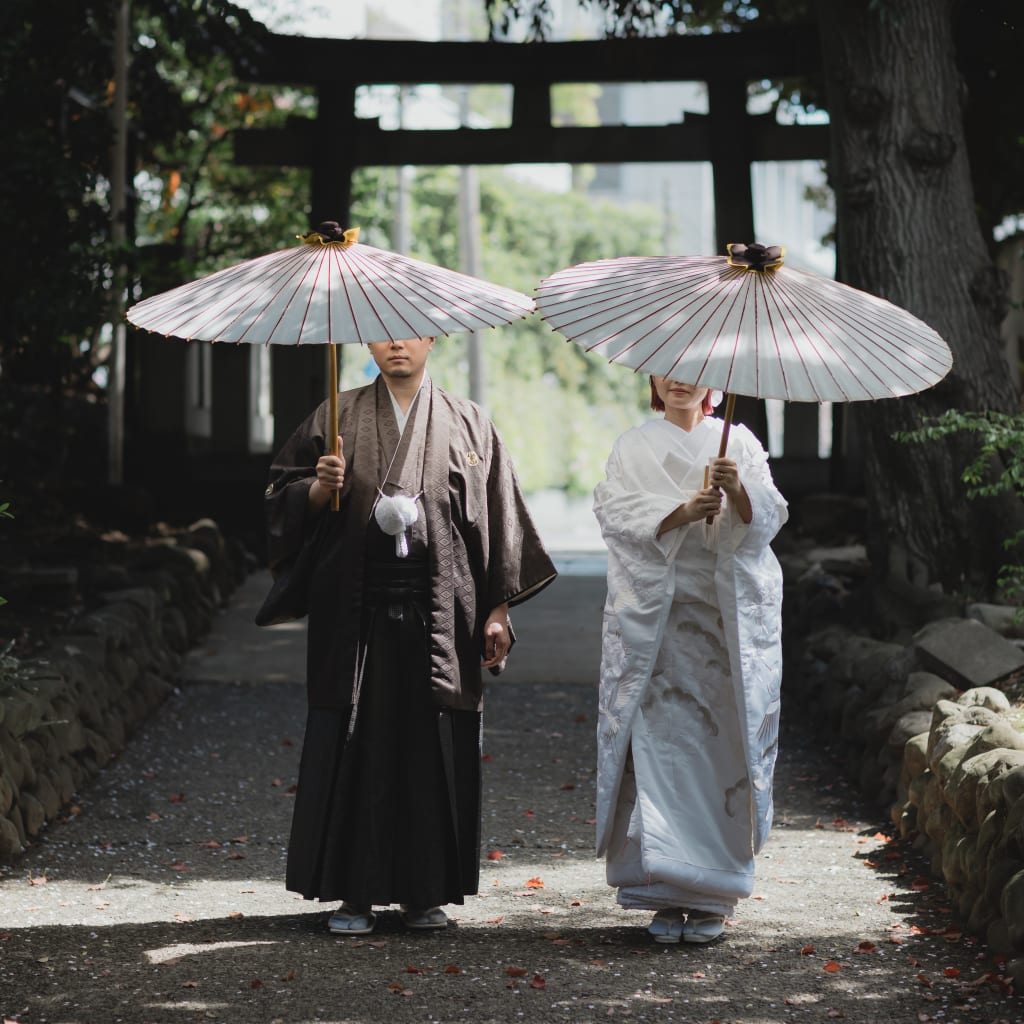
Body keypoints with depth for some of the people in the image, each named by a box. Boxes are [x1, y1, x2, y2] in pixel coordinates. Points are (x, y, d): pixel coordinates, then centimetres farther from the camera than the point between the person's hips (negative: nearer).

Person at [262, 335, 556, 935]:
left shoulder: (468, 425, 9)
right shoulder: (338, 418, 9)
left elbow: (497, 517, 7)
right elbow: (285, 499, 9)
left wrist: (497, 609, 1)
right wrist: (320, 488, -14)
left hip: (440, 614, 0)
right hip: (359, 611, 0)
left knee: (434, 751, 2)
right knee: (356, 747, 0)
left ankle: (426, 892, 12)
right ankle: (355, 892, 7)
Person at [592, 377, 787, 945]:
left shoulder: (738, 442, 12)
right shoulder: (633, 448, 11)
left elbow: (769, 517, 0)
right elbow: (616, 514, -4)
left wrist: (739, 491, -20)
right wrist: (681, 513, -18)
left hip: (729, 614, 0)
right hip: (654, 613, 0)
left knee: (720, 741, -4)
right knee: (660, 739, -8)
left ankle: (710, 896, 2)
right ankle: (666, 895, -4)